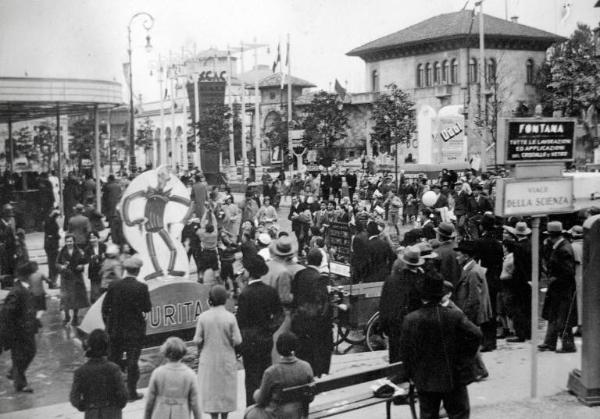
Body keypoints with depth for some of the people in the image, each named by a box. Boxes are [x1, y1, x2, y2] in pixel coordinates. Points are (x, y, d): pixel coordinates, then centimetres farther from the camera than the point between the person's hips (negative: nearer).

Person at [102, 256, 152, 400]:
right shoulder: (141, 288, -13)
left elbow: (105, 307, 0)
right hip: (134, 330, -3)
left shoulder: (114, 286, -3)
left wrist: (108, 324, 11)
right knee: (132, 362, 5)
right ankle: (131, 392, 9)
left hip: (115, 330, 3)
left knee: (114, 359, 14)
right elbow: (147, 308, -9)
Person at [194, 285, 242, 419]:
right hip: (226, 359, 0)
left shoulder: (203, 317, -11)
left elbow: (197, 340, -7)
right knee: (226, 388, 15)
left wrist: (200, 350, 13)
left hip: (208, 359, 1)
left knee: (210, 389, 12)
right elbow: (237, 340, -12)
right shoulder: (230, 317, -14)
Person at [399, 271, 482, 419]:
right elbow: (475, 334, -14)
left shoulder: (410, 320, -12)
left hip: (425, 380, 0)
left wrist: (412, 374, 7)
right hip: (454, 378, 0)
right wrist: (465, 361, -1)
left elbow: (405, 351, -7)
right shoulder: (455, 315, -10)